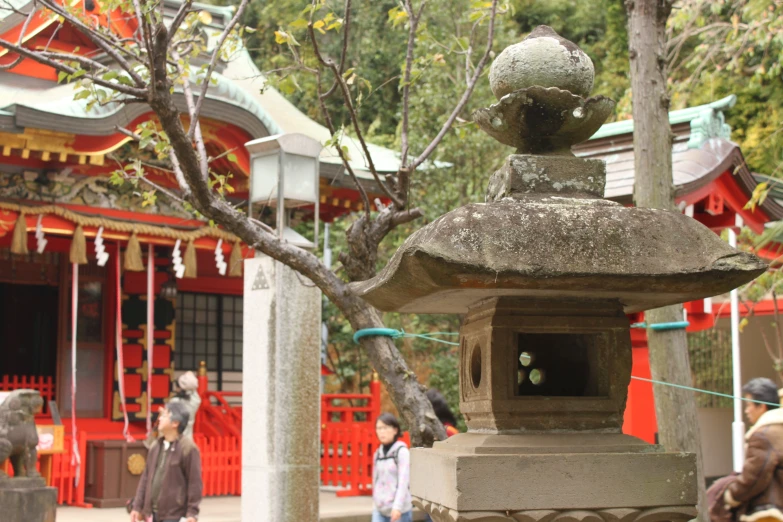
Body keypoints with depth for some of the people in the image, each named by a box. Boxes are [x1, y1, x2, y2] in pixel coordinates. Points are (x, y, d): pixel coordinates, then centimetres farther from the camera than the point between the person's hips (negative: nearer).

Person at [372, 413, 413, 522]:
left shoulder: (402, 451, -8)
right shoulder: (378, 454, 10)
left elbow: (403, 481, -15)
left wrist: (397, 507, -22)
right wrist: (375, 504, 13)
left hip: (399, 510, -5)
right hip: (380, 510, 5)